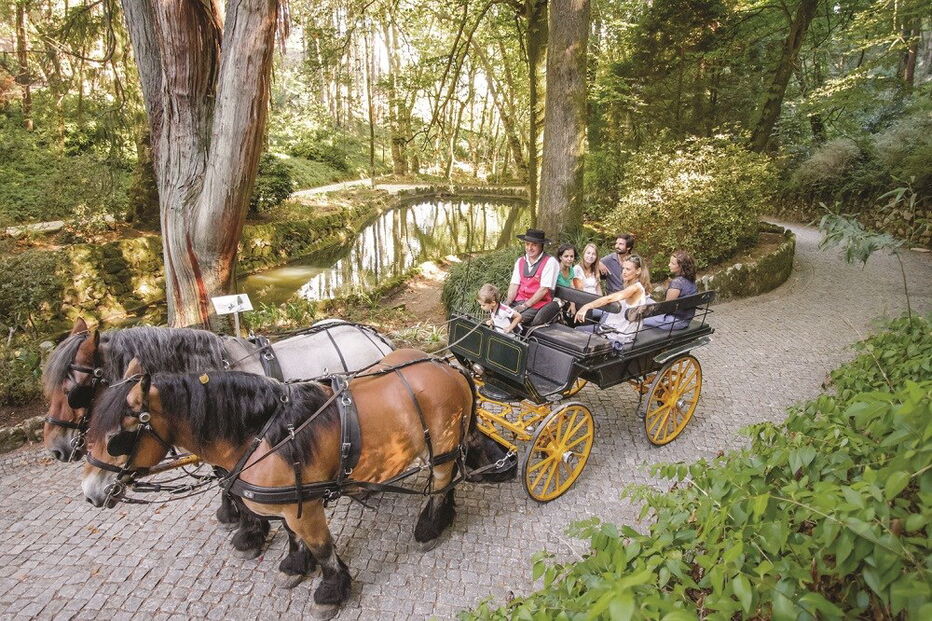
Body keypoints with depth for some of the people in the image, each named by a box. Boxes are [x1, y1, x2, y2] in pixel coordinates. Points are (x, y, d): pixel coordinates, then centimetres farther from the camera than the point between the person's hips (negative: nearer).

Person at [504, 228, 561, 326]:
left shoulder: (549, 262, -7)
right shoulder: (520, 261, 11)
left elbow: (544, 289, -13)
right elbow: (514, 284, 4)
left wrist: (524, 306, -17)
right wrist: (507, 303, -14)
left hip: (538, 303, -5)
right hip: (519, 299, 5)